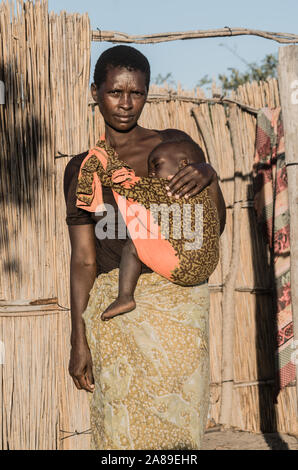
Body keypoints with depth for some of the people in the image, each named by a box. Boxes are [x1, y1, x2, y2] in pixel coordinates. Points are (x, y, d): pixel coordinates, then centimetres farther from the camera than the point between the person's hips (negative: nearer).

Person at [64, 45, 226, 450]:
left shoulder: (174, 144, 5)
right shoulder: (82, 169, 9)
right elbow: (83, 259, 7)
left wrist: (209, 176, -18)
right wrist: (78, 340, 1)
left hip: (178, 298, -1)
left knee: (177, 422, -2)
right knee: (121, 429, 1)